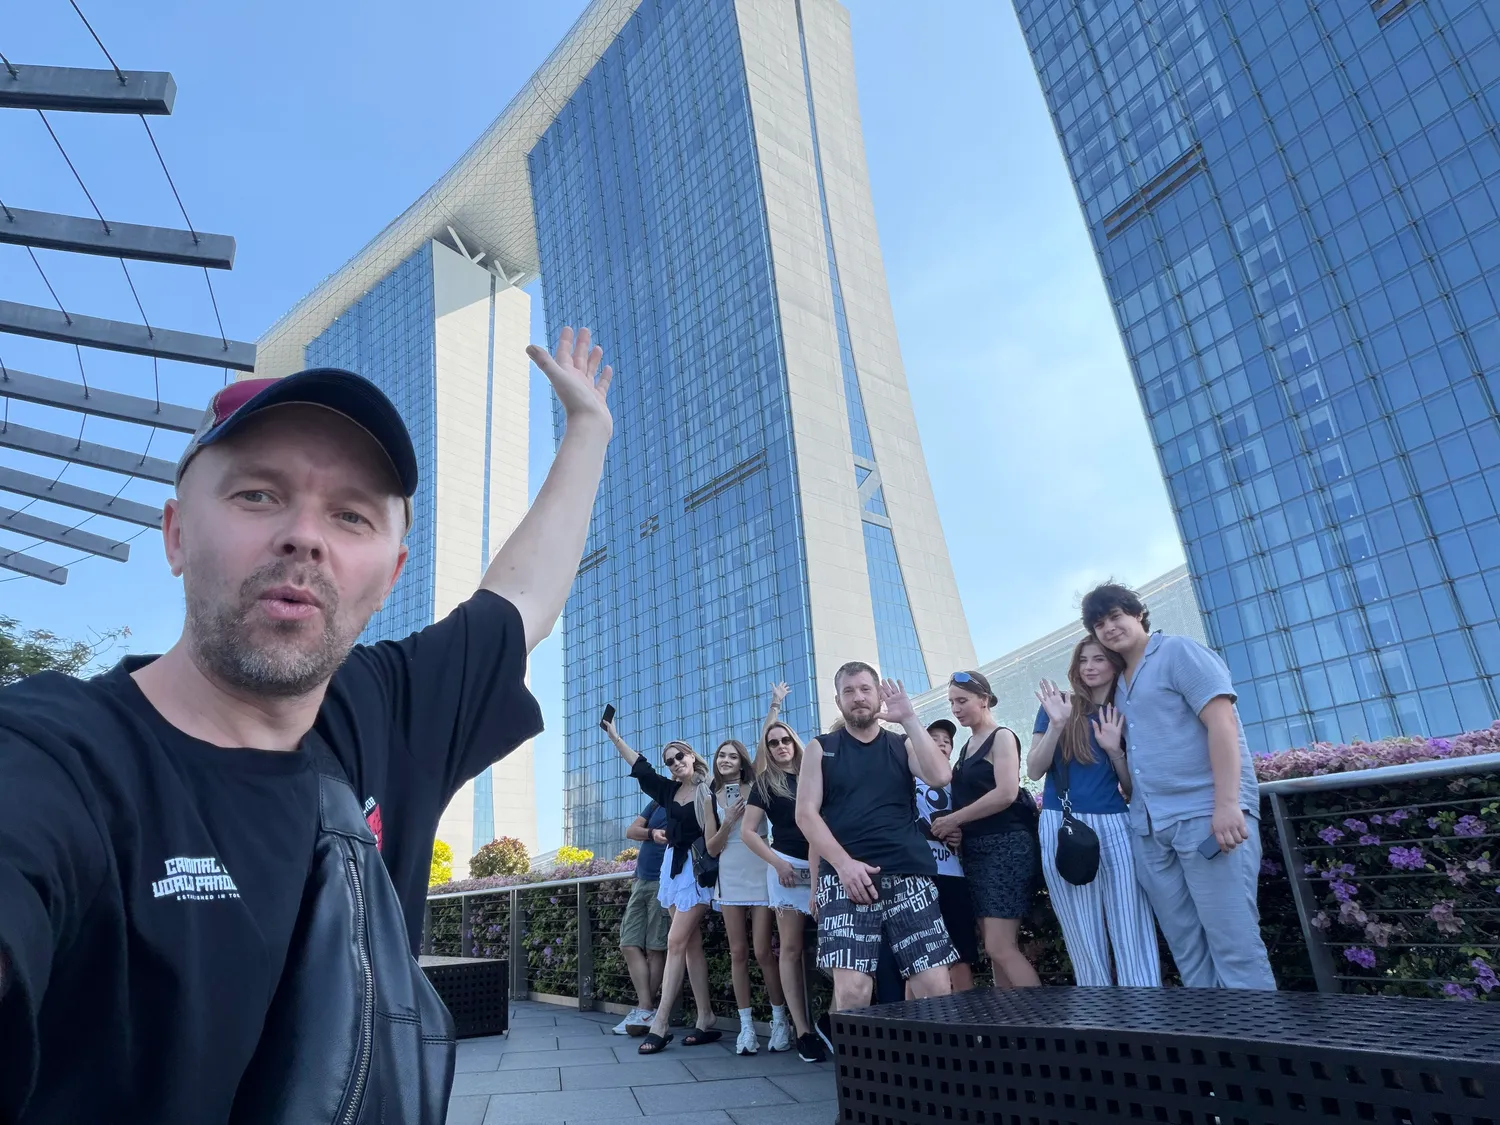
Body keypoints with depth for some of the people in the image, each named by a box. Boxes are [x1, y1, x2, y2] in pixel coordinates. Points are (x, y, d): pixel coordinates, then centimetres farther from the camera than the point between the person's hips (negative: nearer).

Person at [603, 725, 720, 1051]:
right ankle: (706, 1022, 11)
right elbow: (640, 766, 15)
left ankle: (659, 1025, -4)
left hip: (698, 869, -7)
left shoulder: (708, 792, -10)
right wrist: (614, 736, 16)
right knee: (692, 945, 7)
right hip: (673, 867, 7)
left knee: (675, 942, -9)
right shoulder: (670, 791, 9)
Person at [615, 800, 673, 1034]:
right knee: (630, 944, 1)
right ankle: (646, 1009, 3)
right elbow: (631, 831, 9)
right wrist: (652, 833, -11)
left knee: (656, 948, -3)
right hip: (641, 881, 7)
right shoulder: (658, 802, 14)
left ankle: (645, 1010, 6)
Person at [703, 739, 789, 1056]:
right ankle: (746, 1025, 13)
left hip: (760, 877, -3)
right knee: (738, 952, 5)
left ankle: (779, 1020, 13)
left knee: (763, 952, -4)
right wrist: (728, 822, -10)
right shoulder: (712, 799, 7)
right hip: (730, 880, 3)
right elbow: (712, 848, 4)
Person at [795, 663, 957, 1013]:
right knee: (851, 991, -12)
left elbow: (941, 776, -5)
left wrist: (909, 719, -7)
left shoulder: (903, 745, 15)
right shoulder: (821, 749, 12)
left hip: (908, 876, 2)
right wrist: (843, 863, -11)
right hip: (846, 878, -1)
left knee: (936, 987, -5)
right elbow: (806, 814, 2)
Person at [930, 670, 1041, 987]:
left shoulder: (1001, 737, -6)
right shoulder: (968, 745, 16)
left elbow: (1006, 793, -19)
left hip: (1006, 846, -8)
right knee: (997, 948, 7)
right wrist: (954, 829, 0)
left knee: (1000, 947, -11)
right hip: (976, 851, 8)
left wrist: (952, 820, -14)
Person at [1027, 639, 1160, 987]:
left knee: (1135, 937, -1)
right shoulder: (1059, 705, 4)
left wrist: (1114, 750, -6)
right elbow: (1034, 771, -2)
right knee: (1086, 944, 6)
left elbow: (1133, 788, 11)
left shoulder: (1126, 715, 11)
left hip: (1115, 828, 2)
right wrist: (1056, 724, -14)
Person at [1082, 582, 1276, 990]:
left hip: (1205, 816, -7)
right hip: (1150, 828, 8)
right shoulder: (1120, 684, 19)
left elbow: (1222, 722, -14)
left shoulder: (1179, 652, -3)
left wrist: (1227, 803, -21)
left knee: (1234, 943, -6)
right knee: (1186, 946, 10)